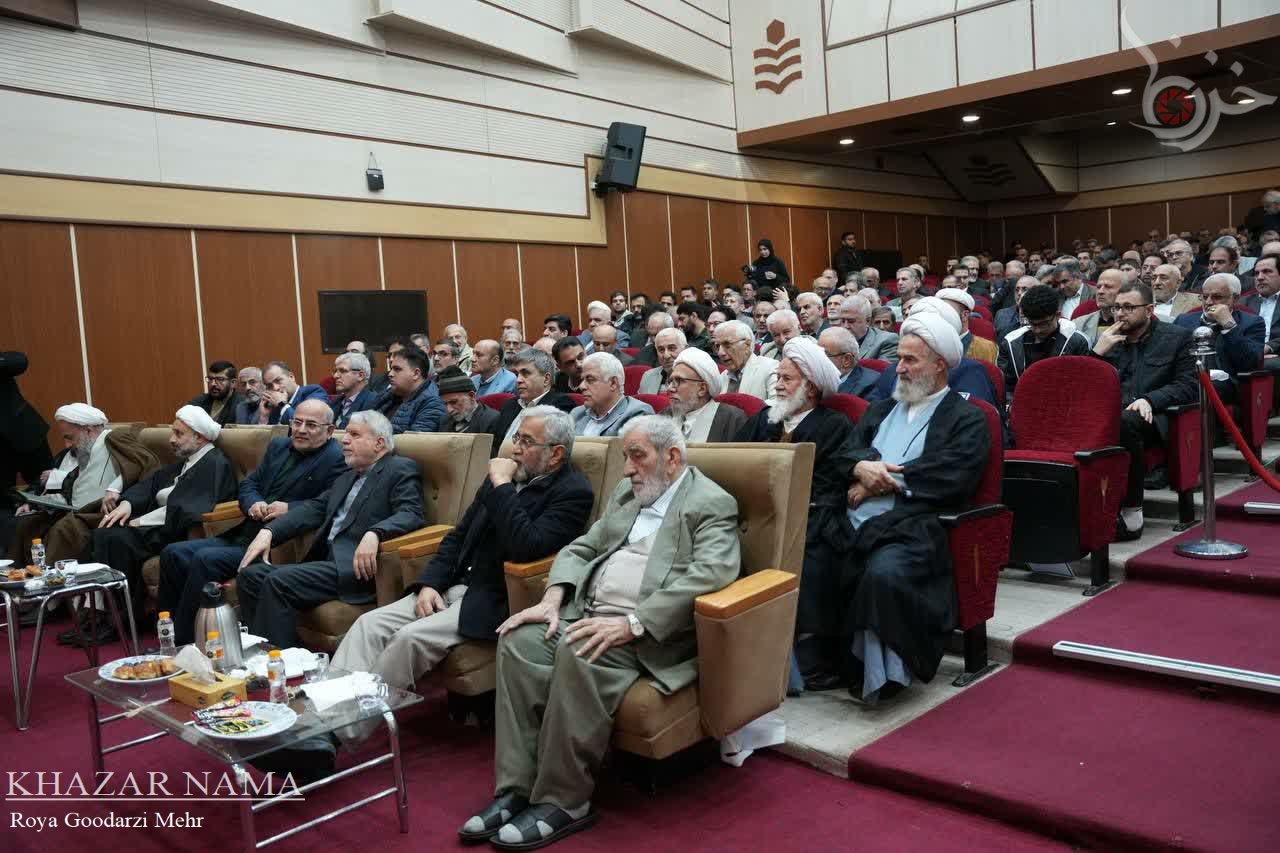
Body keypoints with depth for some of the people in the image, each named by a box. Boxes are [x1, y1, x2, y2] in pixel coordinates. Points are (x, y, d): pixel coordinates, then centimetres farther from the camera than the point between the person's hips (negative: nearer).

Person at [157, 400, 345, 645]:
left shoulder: (336, 459, -8)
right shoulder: (278, 446, 16)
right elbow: (249, 483, 20)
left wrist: (289, 508, -22)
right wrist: (254, 504, -3)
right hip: (244, 534, 8)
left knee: (204, 559, -23)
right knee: (173, 553, -1)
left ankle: (182, 642, -10)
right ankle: (166, 632, 7)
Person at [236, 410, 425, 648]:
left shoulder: (401, 469, 0)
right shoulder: (348, 476, 26)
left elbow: (411, 513, -14)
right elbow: (314, 507, 18)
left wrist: (374, 534, -32)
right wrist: (268, 531, 3)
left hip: (358, 566, -8)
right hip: (326, 560, 8)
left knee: (277, 581, -22)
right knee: (251, 575, -5)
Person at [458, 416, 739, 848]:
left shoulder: (712, 504, -5)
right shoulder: (627, 492, 19)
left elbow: (710, 574, -20)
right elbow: (581, 549, 18)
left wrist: (630, 624, -27)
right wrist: (552, 599, -2)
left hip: (650, 632, -7)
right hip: (587, 614, 7)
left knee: (579, 654, -33)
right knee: (519, 640, -18)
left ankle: (563, 802, -18)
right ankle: (515, 790, -13)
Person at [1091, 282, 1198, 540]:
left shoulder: (1177, 336, 14)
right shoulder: (1107, 339, 22)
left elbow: (1187, 385, 4)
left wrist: (1150, 399, -13)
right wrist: (1098, 352, 2)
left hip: (1153, 417, -2)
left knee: (1125, 421, -39)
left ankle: (1131, 512, -29)